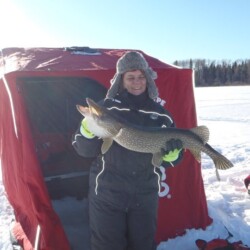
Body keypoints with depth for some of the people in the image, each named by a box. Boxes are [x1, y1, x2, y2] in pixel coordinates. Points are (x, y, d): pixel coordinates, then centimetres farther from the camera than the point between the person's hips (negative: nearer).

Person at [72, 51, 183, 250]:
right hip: (106, 194, -2)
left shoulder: (160, 114, 2)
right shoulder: (106, 107, -6)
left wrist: (172, 152, -16)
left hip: (145, 196, 3)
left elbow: (168, 161, 5)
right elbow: (85, 150, -7)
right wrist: (89, 127, -25)